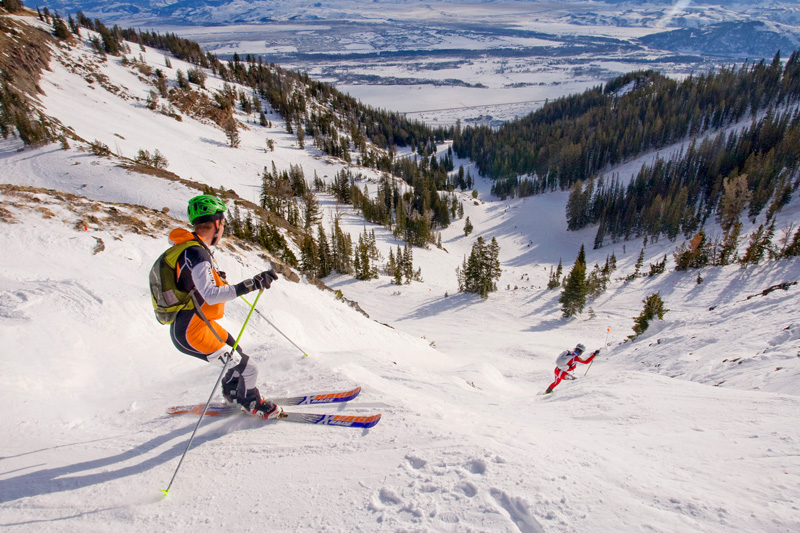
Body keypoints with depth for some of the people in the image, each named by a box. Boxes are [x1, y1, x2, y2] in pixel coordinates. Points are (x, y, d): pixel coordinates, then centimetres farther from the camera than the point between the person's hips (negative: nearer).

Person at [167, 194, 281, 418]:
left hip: (199, 323, 10)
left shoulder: (187, 247, 6)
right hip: (191, 334, -10)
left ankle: (232, 394, 52)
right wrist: (251, 284, -41)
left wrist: (214, 276, 35)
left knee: (238, 356, 27)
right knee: (248, 370, -1)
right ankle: (252, 405, 28)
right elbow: (210, 295, -37)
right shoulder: (196, 254, -27)